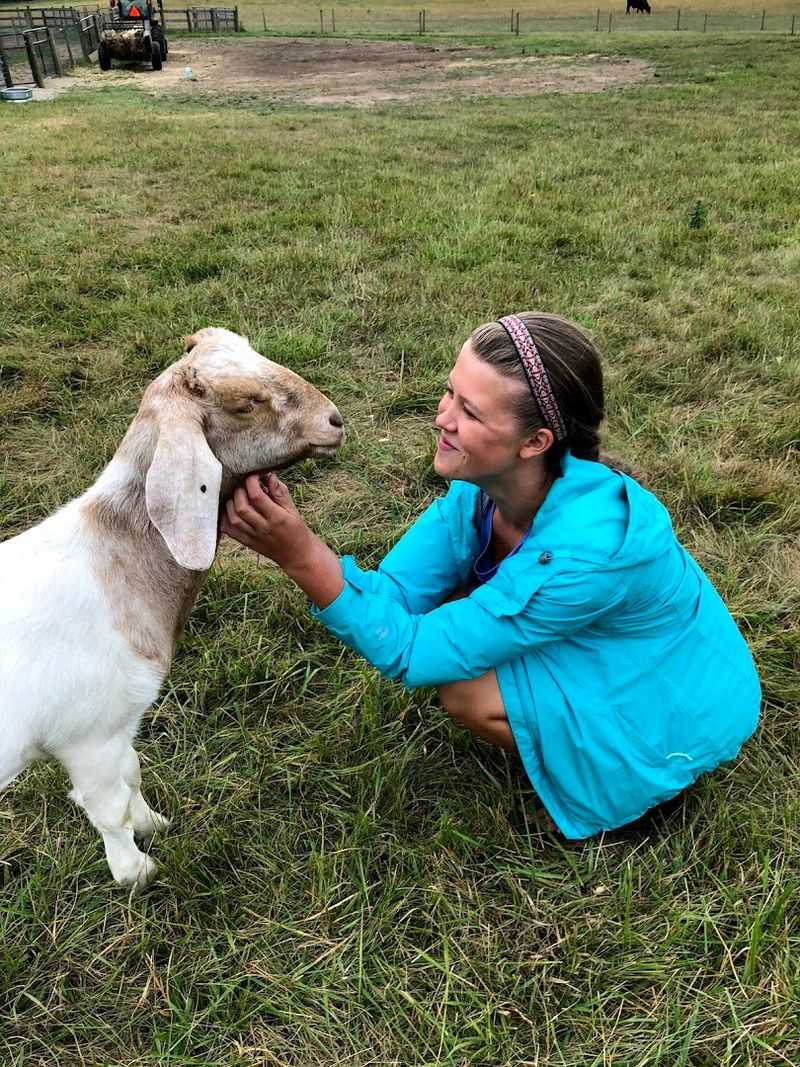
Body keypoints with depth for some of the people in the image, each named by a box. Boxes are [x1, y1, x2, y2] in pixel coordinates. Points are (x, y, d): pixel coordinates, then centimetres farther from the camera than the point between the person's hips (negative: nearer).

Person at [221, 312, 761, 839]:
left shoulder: (590, 546, -39)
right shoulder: (484, 483, -17)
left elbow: (416, 653, -33)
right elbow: (390, 596, -17)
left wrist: (301, 556, -40)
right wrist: (293, 535, -34)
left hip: (673, 713, -7)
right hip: (606, 653, 7)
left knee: (467, 689, -22)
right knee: (446, 607, -7)